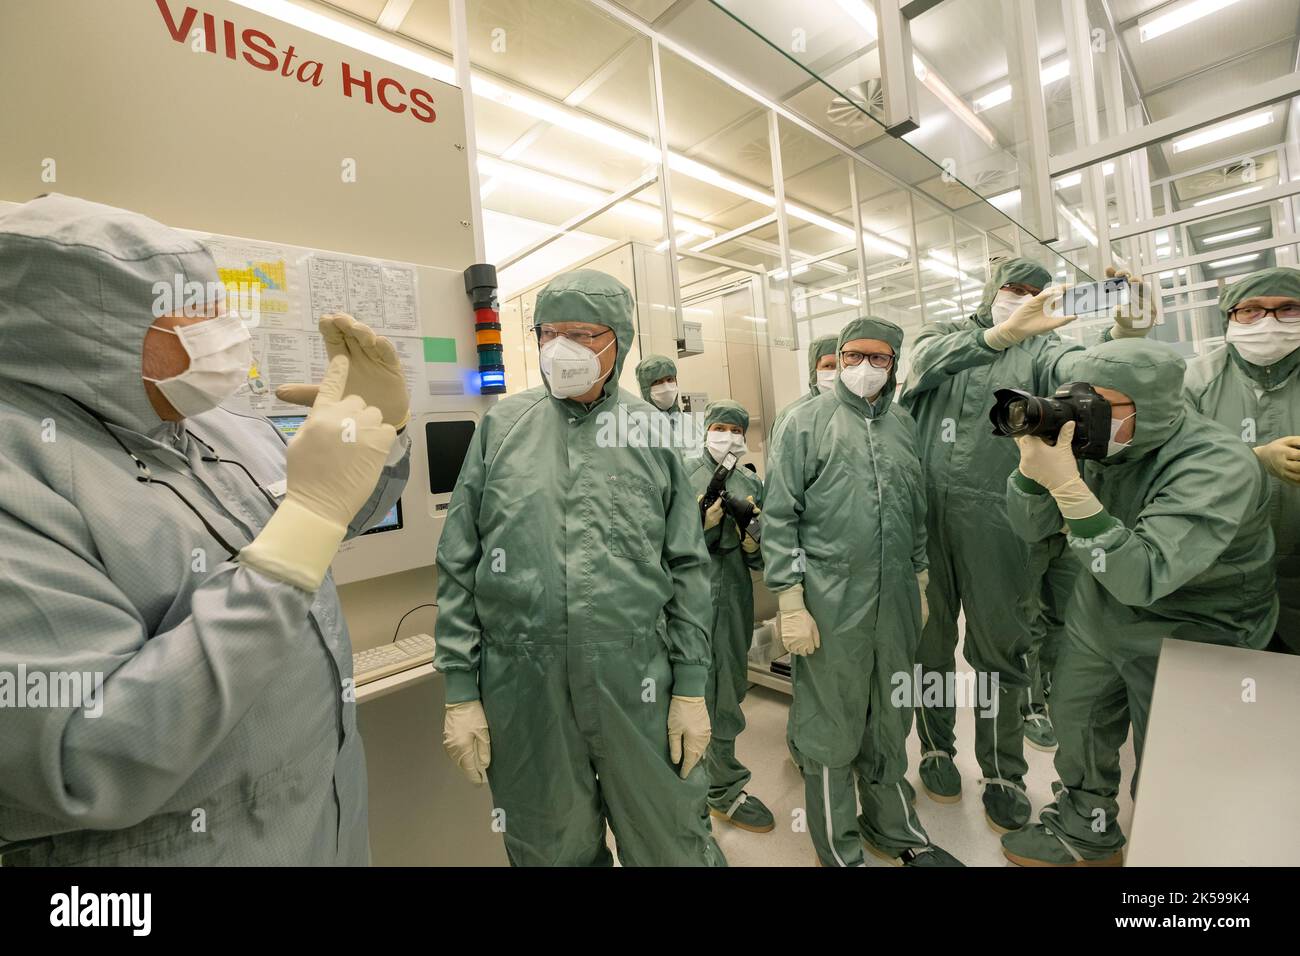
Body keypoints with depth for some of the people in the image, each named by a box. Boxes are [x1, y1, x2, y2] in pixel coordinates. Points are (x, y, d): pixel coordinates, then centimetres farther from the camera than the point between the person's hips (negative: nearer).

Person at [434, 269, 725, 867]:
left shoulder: (653, 432, 1)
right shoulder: (502, 427, 2)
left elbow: (688, 568, 2)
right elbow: (459, 568, 2)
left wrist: (691, 686, 0)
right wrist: (460, 692, 1)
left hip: (638, 687, 0)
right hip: (522, 690, 1)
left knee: (675, 846, 15)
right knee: (552, 850, 19)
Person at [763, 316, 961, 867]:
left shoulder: (903, 425, 11)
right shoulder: (807, 422, -5)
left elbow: (916, 513, 18)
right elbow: (779, 517, -9)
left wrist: (919, 582, 17)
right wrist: (790, 603, -13)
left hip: (895, 601, 5)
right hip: (829, 605, -5)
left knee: (890, 722, 20)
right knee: (832, 730, 8)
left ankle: (895, 829, 42)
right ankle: (840, 851, 30)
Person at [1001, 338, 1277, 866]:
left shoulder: (1219, 467, -28)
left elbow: (1142, 578, -39)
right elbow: (1031, 527, -10)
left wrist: (1068, 486, -46)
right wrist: (1034, 466, -28)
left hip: (1191, 635, -5)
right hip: (1100, 610, 5)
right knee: (1077, 722, 18)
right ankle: (1085, 835, 42)